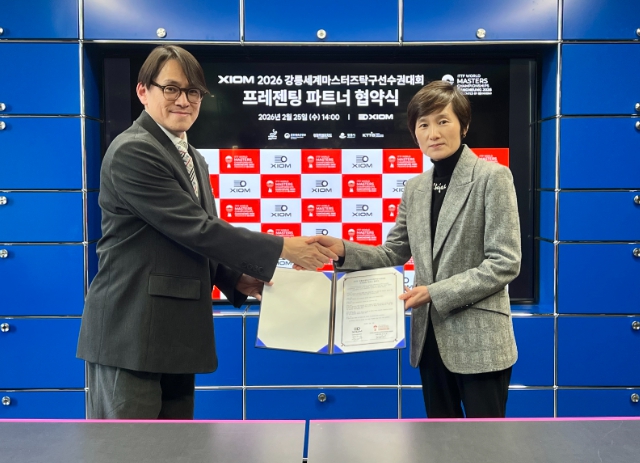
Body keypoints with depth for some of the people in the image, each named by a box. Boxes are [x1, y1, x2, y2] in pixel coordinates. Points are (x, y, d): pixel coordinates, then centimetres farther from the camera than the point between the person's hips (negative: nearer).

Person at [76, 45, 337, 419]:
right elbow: (196, 229, -20)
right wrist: (281, 248, -15)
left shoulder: (194, 159, 16)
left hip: (176, 334, 9)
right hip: (130, 332, -9)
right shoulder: (132, 152, -14)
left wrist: (236, 278, 3)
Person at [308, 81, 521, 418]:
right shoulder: (415, 188, 9)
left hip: (479, 339, -6)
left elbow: (504, 263, -14)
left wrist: (436, 293, -20)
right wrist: (343, 250, -7)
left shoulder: (491, 177, -8)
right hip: (431, 337, 6)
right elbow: (393, 254, 10)